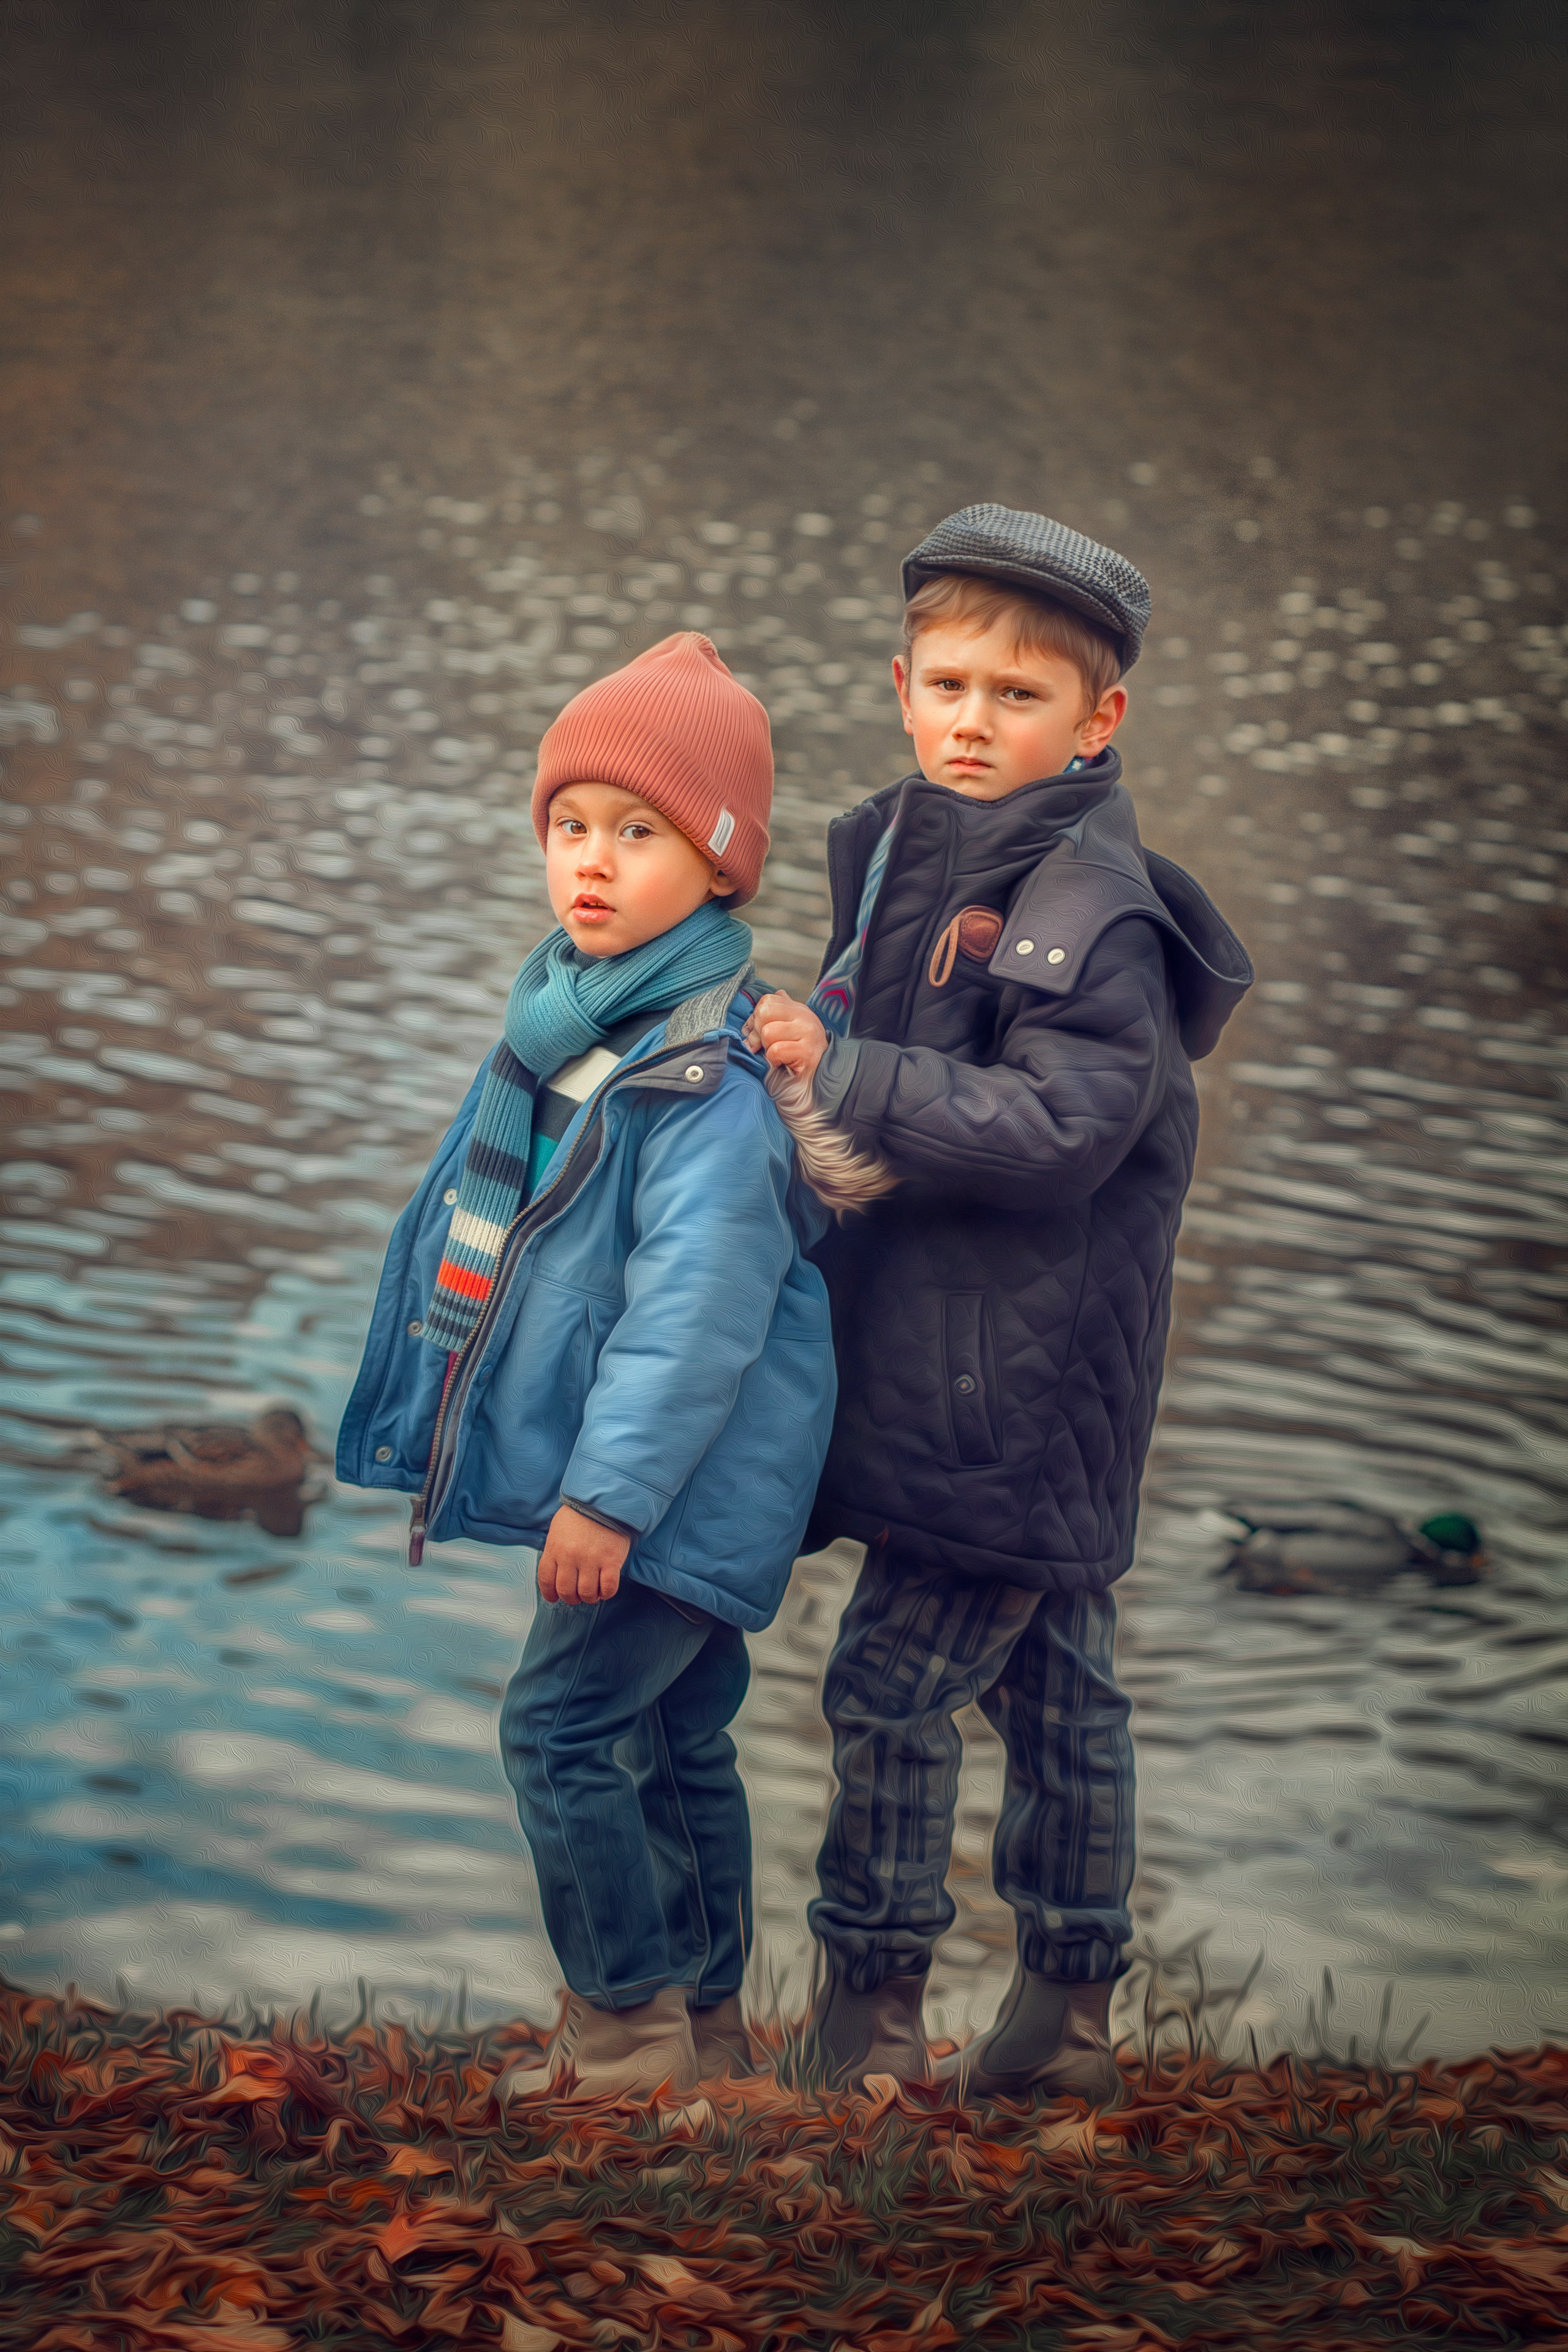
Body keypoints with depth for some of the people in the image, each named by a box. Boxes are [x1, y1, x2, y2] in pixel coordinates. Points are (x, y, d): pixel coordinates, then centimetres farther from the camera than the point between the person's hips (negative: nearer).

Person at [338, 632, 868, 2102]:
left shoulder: (716, 1072, -22)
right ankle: (705, 2023, 27)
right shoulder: (566, 1008, 7)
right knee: (674, 1742, 16)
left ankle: (627, 2024, 3)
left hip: (683, 1479, -9)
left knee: (561, 1728, -8)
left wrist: (612, 1487, -24)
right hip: (638, 1473, 9)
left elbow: (695, 1303, -24)